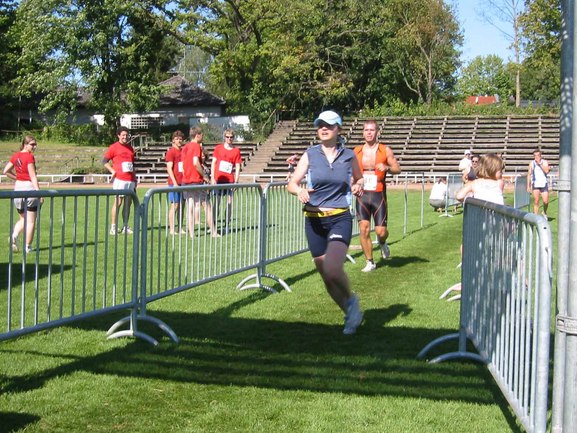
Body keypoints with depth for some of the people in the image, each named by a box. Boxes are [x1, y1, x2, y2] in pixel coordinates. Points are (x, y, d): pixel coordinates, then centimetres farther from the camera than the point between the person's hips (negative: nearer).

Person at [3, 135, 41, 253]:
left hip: (18, 187, 7)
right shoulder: (29, 156, -12)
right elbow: (33, 176, -16)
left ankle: (14, 235, -7)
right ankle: (27, 247, 3)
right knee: (30, 221, 3)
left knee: (22, 219, 19)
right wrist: (39, 192, -16)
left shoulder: (16, 156, 8)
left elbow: (6, 171, 11)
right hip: (29, 186, -7)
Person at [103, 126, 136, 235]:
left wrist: (134, 178, 18)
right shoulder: (114, 147, 0)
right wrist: (112, 171, -12)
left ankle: (125, 227, 12)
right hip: (119, 179, -6)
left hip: (130, 180, 6)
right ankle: (113, 227, -4)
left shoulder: (130, 148, 18)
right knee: (118, 202, -8)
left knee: (128, 202, 6)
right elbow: (104, 161, -1)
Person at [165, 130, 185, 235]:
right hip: (174, 183, -6)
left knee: (181, 205, 8)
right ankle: (171, 229, -1)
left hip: (183, 182, 6)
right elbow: (169, 168, -11)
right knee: (174, 205, -5)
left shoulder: (183, 151, 13)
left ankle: (181, 228, 13)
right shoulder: (171, 152, -6)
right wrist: (175, 183, -17)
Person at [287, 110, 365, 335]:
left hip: (340, 218, -2)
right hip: (314, 221, 2)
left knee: (332, 269, -24)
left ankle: (351, 301, 7)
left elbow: (359, 178, 21)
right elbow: (291, 183, 0)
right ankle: (352, 314, 30)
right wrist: (299, 191, -22)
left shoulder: (349, 156, 3)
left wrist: (358, 187, -2)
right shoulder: (310, 154, 2)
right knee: (325, 275, 7)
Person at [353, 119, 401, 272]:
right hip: (362, 195, 2)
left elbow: (398, 169, 3)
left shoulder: (385, 150, 0)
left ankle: (382, 243, 35)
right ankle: (370, 262, 8)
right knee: (364, 229, -5)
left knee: (381, 231, -2)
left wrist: (387, 168, -18)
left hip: (378, 195, -2)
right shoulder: (357, 151, 7)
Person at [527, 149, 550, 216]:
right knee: (536, 202, -5)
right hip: (535, 185, 0)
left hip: (544, 184, 0)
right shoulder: (532, 163, 5)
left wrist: (540, 164, -14)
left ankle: (544, 212, 27)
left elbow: (547, 171, -12)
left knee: (546, 201, -2)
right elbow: (529, 174, 7)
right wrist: (528, 186, 3)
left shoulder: (545, 162, 3)